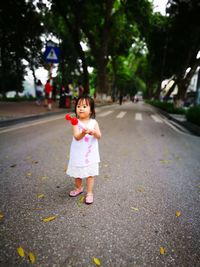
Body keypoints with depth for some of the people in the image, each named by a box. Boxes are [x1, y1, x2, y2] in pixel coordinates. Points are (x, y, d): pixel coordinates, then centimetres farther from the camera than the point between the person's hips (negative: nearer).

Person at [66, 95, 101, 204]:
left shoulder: (94, 122, -5)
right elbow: (76, 137, -21)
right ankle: (78, 188, 43)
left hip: (90, 153, 0)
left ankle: (89, 193, 23)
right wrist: (83, 132, -40)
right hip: (78, 153, 0)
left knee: (90, 174, 7)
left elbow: (99, 136, -12)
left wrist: (93, 132, -33)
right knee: (77, 173, 18)